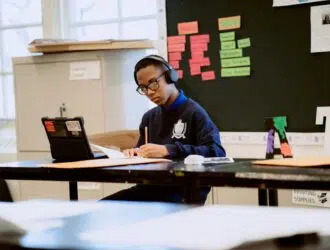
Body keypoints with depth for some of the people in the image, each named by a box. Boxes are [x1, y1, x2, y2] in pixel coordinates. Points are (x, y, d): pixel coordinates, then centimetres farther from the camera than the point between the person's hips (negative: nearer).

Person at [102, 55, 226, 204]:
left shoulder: (193, 112, -3)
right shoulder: (149, 117, 17)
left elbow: (217, 152, -16)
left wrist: (168, 150, -22)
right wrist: (134, 154, 1)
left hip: (185, 193, -6)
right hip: (151, 188, 6)